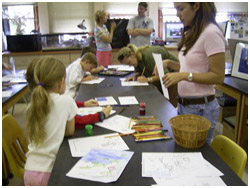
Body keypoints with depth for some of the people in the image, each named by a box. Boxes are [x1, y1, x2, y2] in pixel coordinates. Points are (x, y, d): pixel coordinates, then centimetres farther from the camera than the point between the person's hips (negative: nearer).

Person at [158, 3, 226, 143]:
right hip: (183, 104, 8)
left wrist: (184, 75, -25)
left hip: (201, 108, -8)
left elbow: (218, 76, -18)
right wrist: (169, 63, 3)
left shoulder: (211, 33, -17)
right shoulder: (191, 33, 9)